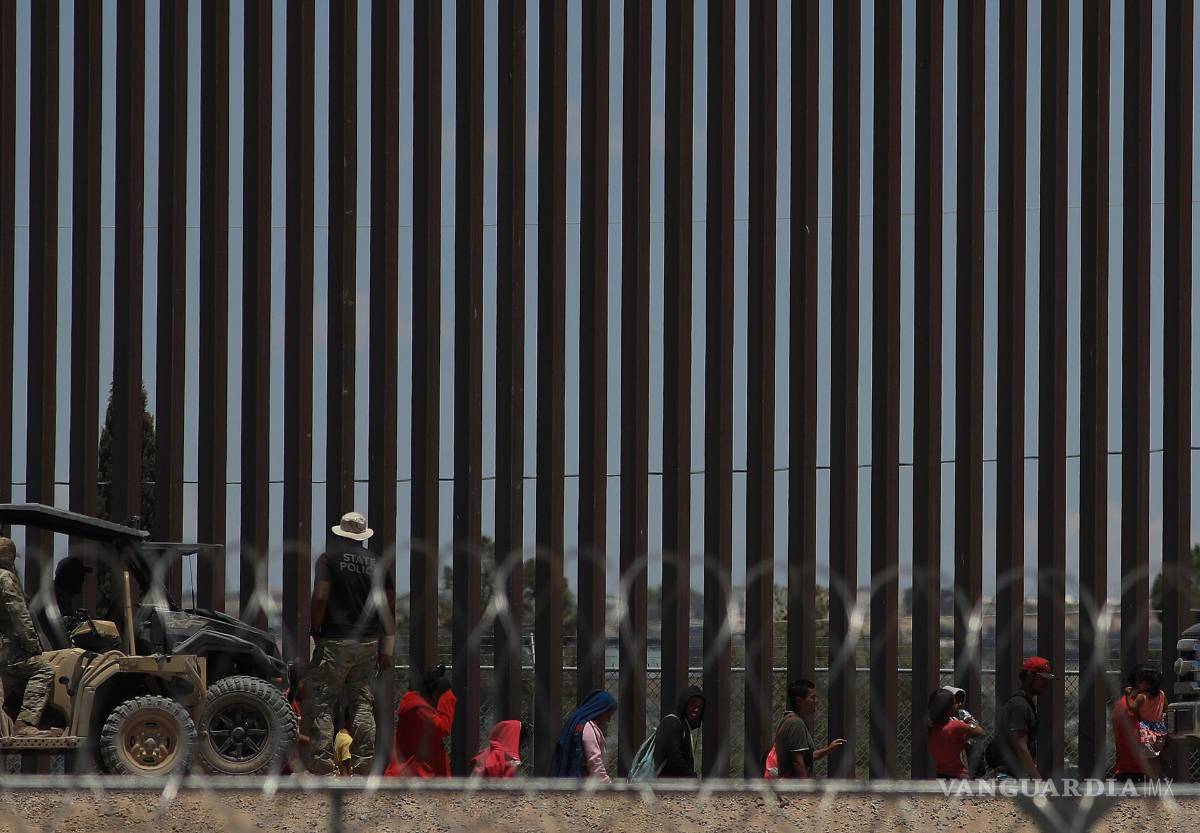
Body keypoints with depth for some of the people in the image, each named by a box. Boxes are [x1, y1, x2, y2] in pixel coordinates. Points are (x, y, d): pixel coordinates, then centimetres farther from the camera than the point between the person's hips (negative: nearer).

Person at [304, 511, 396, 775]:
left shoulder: (329, 558, -4)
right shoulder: (376, 563, 9)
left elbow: (320, 597, -14)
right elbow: (390, 607, 8)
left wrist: (315, 631, -1)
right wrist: (386, 649, 13)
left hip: (334, 643, -5)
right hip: (368, 644, 5)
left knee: (321, 704, 0)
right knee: (363, 704, 11)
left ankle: (322, 763, -5)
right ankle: (362, 763, 10)